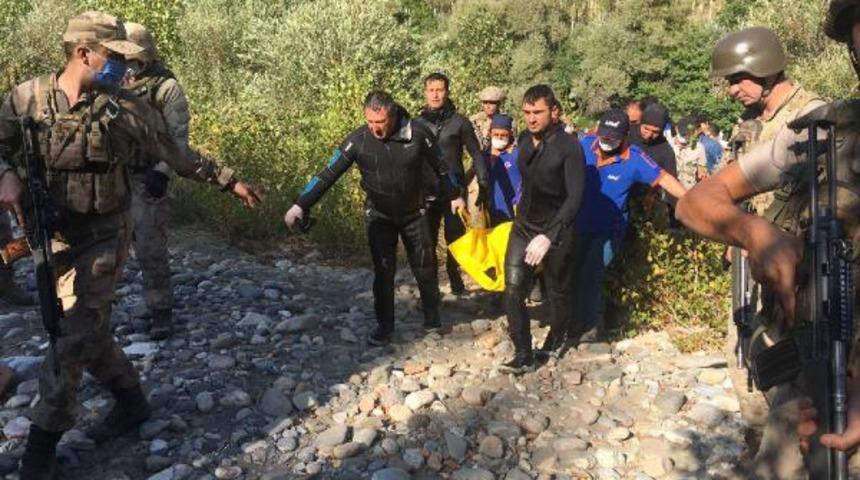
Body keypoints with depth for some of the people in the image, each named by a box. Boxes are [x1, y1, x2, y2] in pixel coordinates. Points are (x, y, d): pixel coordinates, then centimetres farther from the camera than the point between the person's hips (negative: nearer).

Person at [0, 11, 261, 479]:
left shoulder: (126, 108, -6)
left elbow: (177, 156, 3)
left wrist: (229, 180, 5)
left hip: (103, 237, -3)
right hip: (53, 237, 3)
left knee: (73, 337, -6)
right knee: (87, 332, 11)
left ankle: (42, 441, 8)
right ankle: (131, 401, 32)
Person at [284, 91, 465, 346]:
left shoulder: (417, 133, -19)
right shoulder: (358, 140, -19)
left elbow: (440, 165, -3)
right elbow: (329, 174, -18)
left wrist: (454, 195, 8)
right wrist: (301, 204, -24)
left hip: (414, 213, 1)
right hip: (380, 216, 0)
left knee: (424, 267, 12)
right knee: (383, 272, 1)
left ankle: (432, 315, 34)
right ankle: (384, 325, 17)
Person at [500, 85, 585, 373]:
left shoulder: (569, 147, -17)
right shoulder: (525, 140, 1)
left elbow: (575, 197, -22)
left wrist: (549, 236, -29)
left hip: (555, 231, -4)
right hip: (523, 227, 5)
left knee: (558, 293, 11)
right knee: (513, 292, -5)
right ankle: (523, 354, 5)